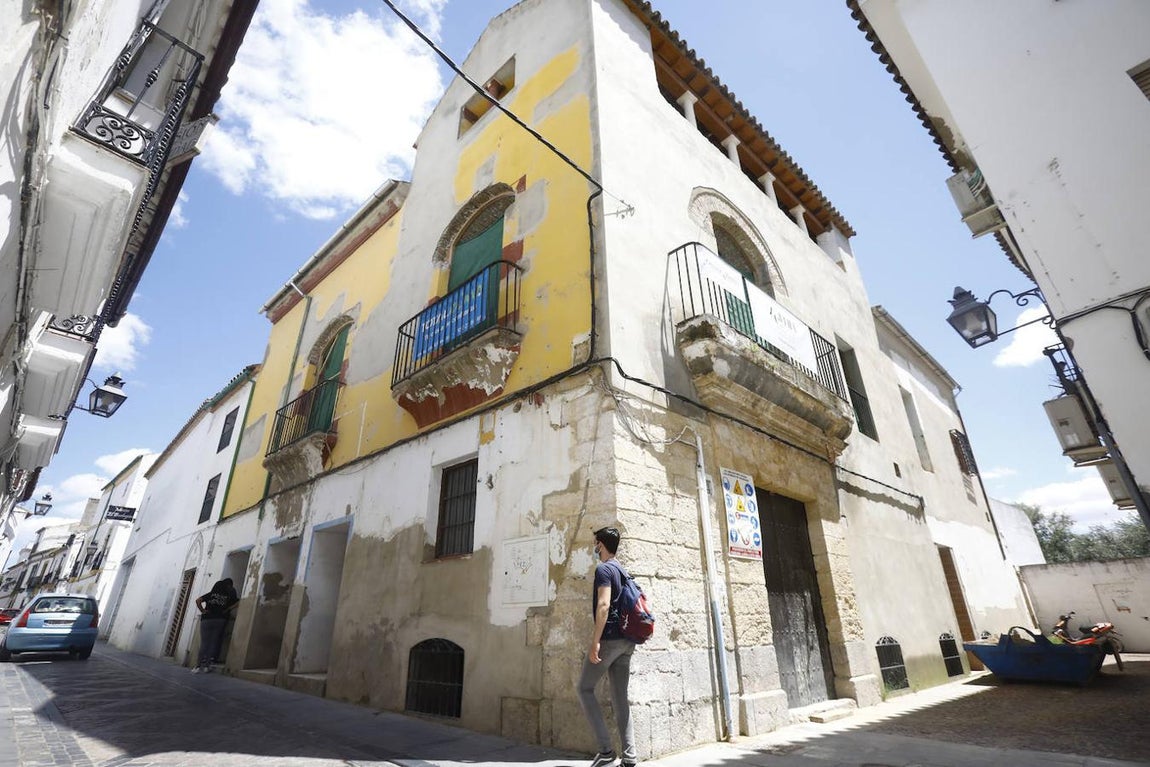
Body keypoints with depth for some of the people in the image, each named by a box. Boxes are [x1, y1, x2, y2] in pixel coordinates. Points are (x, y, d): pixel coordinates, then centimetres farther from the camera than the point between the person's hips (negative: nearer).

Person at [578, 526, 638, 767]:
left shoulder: (603, 569, -11)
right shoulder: (623, 570, 16)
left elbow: (603, 605, -21)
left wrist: (595, 641, -22)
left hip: (609, 639, -8)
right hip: (626, 640, 8)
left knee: (585, 689, 5)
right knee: (620, 697, 10)